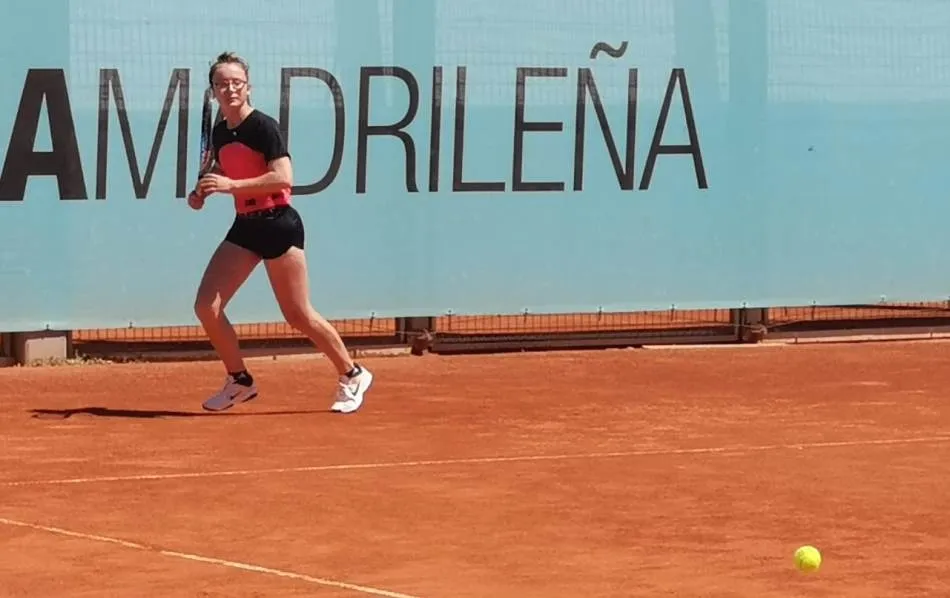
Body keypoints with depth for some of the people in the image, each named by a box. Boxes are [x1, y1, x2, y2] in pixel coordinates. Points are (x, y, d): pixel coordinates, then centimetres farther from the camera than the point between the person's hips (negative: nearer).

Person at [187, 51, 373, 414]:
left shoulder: (264, 127, -14)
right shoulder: (219, 133, 8)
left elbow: (283, 178, -25)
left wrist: (231, 184, -28)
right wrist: (202, 193, 5)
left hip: (278, 224, -7)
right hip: (244, 227, 7)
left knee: (298, 316, -1)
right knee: (206, 307, -3)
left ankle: (352, 376, 19)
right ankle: (239, 382, 14)